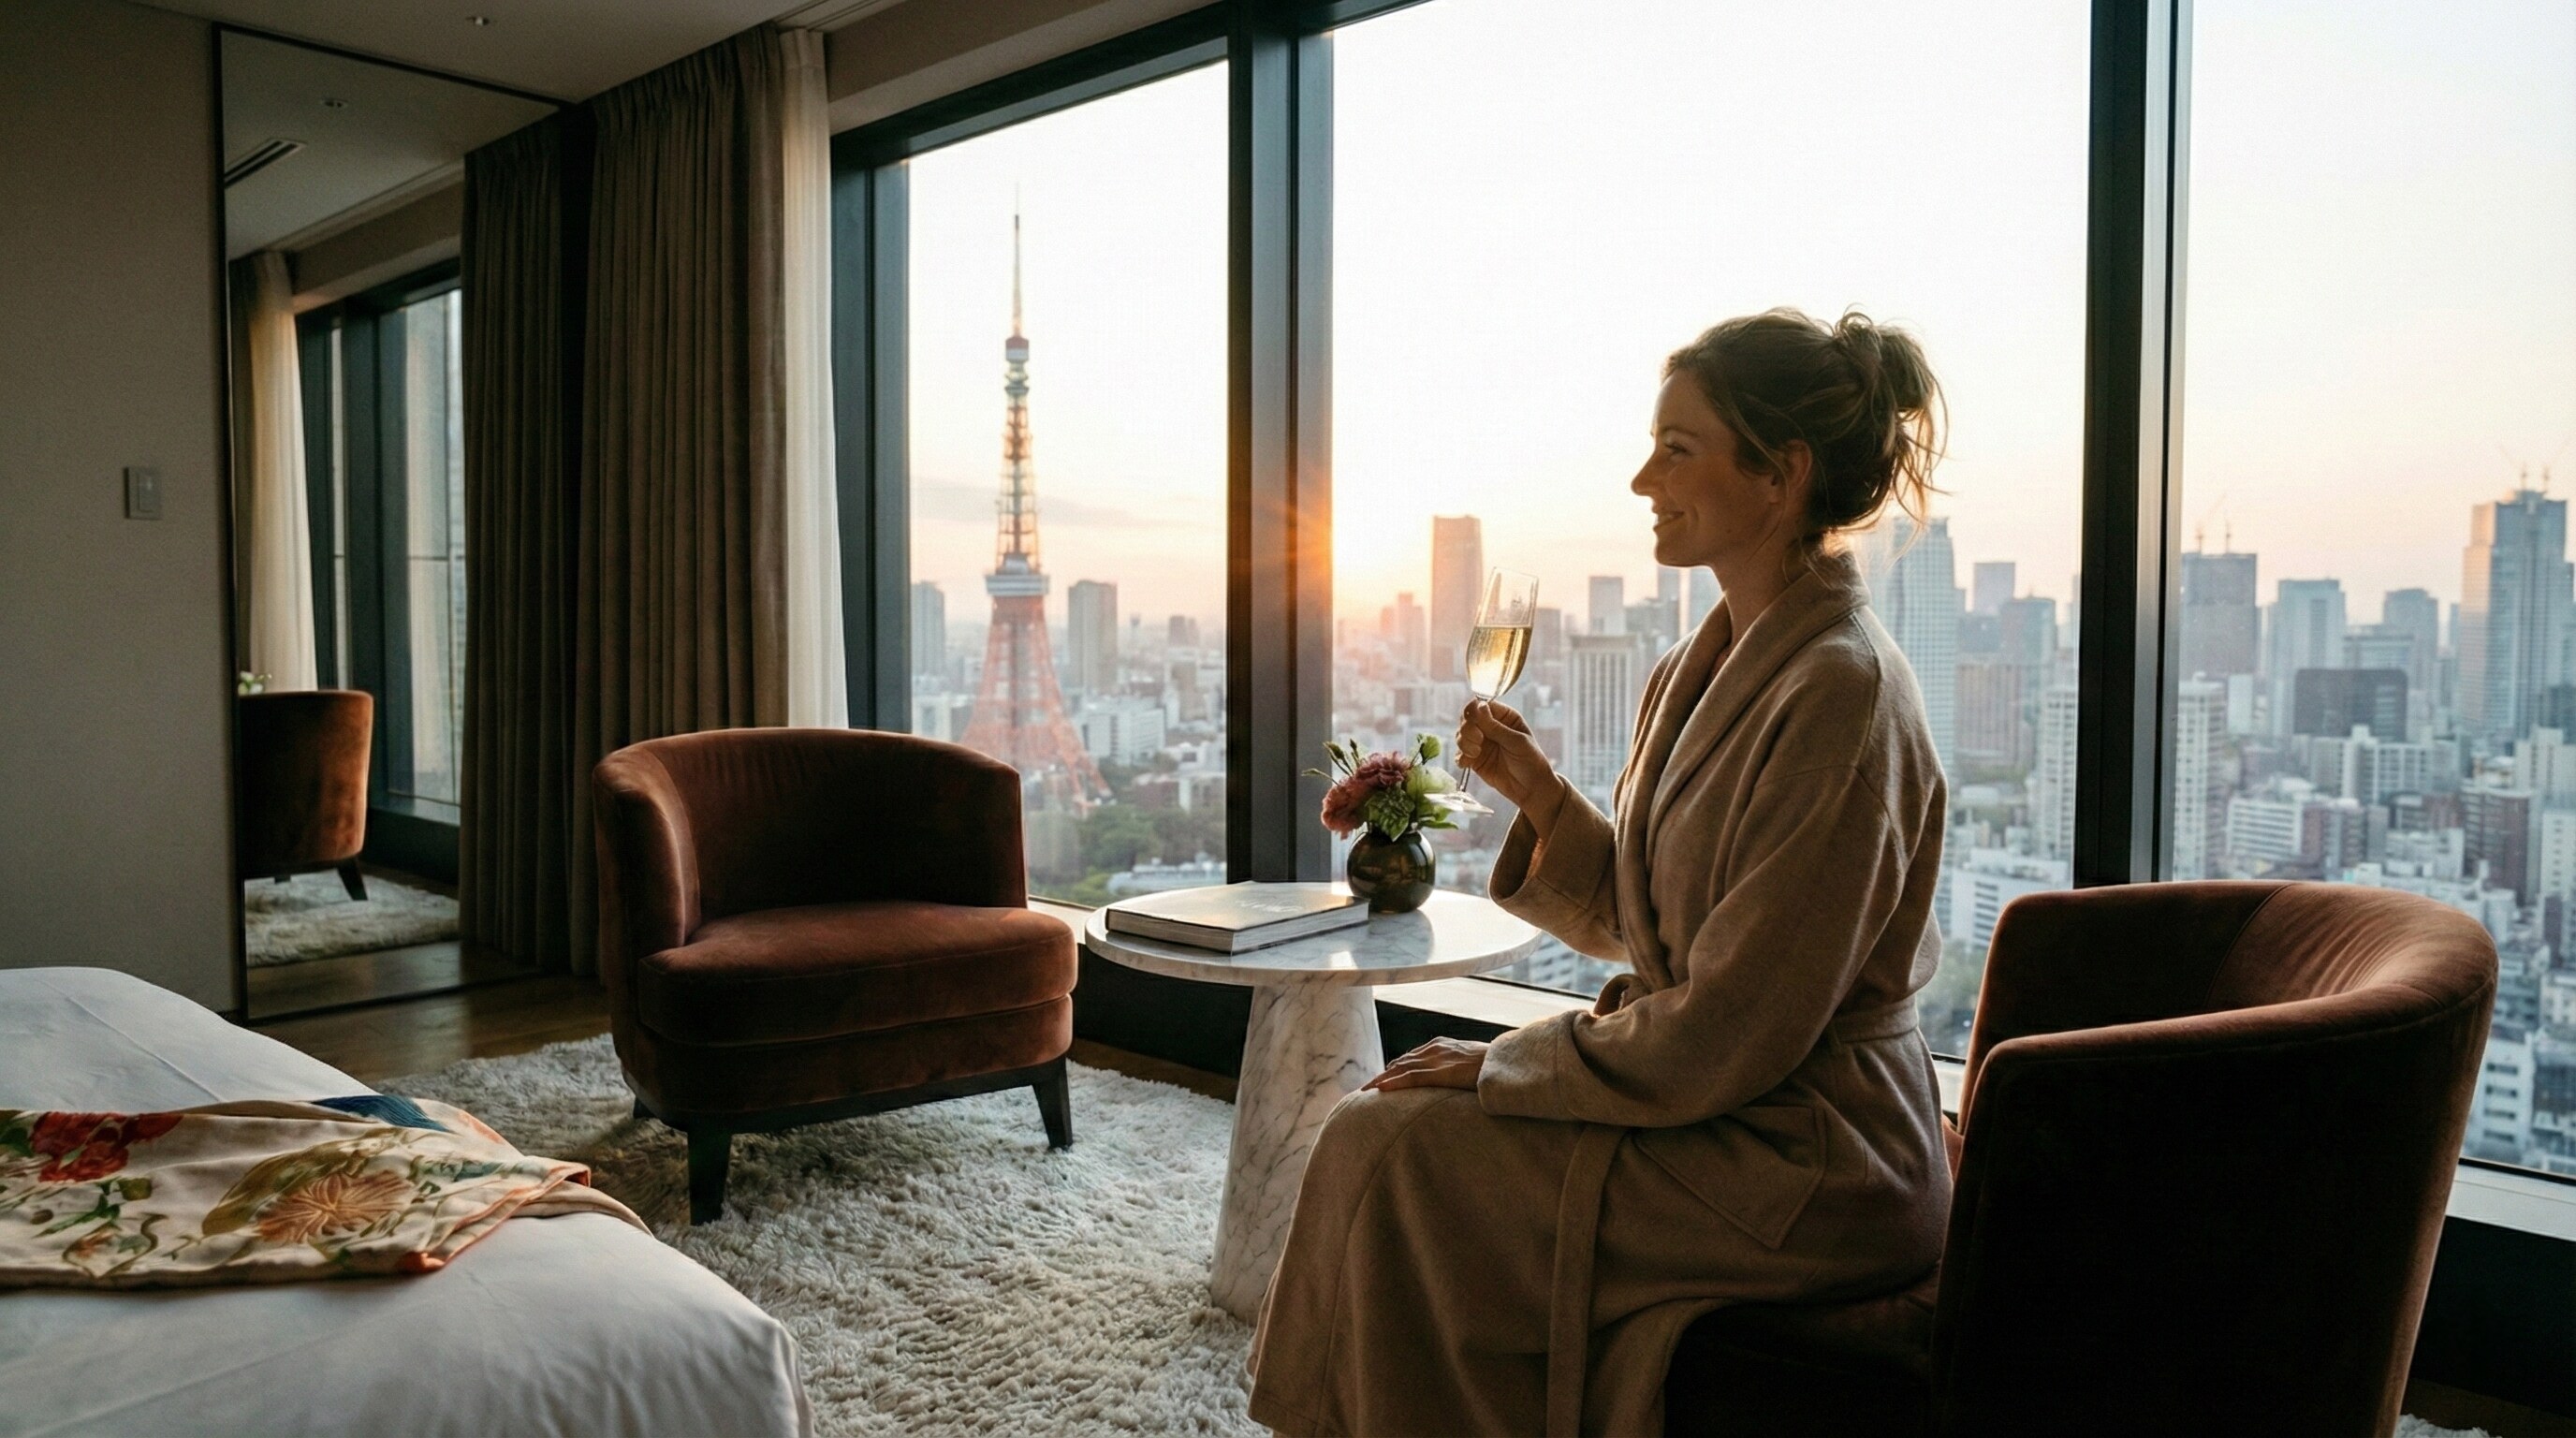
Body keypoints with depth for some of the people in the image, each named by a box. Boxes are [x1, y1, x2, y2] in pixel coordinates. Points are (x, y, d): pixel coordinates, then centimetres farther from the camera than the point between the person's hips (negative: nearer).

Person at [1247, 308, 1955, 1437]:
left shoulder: (1839, 694, -22)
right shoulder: (1702, 668, 7)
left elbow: (1731, 1032, -22)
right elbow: (1638, 926, 12)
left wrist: (1502, 1063, -13)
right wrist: (1537, 793, -3)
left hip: (1806, 1163, -8)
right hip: (1711, 1103, 8)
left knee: (1393, 1146, -11)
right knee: (1385, 1120, 3)